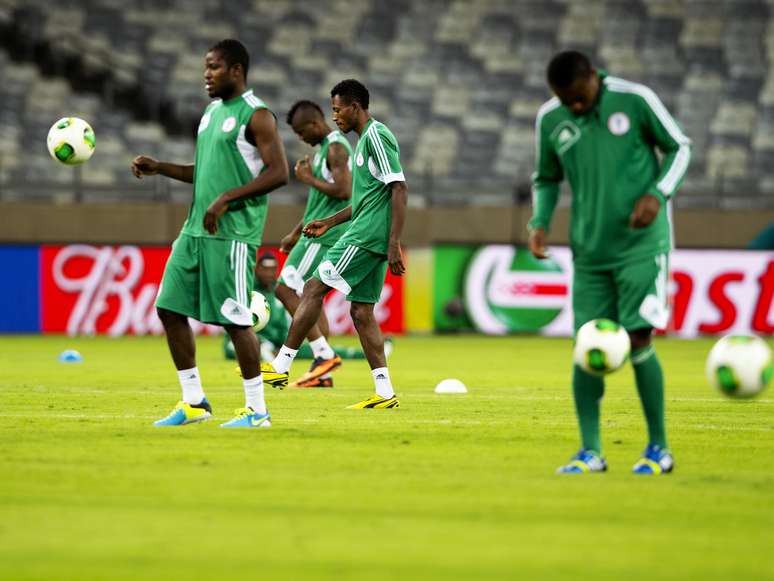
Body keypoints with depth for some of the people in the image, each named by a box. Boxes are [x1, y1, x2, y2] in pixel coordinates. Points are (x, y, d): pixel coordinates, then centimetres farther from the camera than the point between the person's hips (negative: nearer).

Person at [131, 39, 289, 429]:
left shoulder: (255, 115, -9)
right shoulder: (212, 112, 18)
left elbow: (278, 173, -15)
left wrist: (227, 199, -20)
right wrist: (159, 168, 14)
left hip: (233, 233, -9)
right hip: (196, 229, 9)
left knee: (235, 318, -8)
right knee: (169, 308, 5)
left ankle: (257, 410, 1)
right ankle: (194, 402, 13)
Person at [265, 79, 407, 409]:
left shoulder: (376, 137, -10)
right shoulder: (366, 140, 21)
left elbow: (399, 189, -17)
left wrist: (394, 244, -22)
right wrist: (329, 223, 26)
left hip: (366, 235, -10)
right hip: (370, 239, 10)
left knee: (314, 288, -8)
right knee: (361, 312, 6)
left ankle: (281, 366, -7)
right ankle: (385, 393, 3)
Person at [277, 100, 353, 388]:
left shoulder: (336, 148, -13)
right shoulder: (325, 148, 19)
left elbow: (343, 191, -25)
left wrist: (309, 178, -13)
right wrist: (296, 233, 27)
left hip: (323, 235, -10)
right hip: (318, 233, 10)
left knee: (285, 288, -12)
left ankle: (324, 355, -15)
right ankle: (322, 372, 8)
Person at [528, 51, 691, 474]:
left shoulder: (635, 100, -9)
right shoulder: (549, 119, 2)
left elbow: (679, 148, 2)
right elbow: (546, 179, 17)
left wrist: (658, 193, -14)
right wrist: (539, 222, 0)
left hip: (641, 243, -4)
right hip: (590, 250, 4)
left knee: (638, 340, -10)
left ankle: (659, 449, 2)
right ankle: (590, 452, 5)